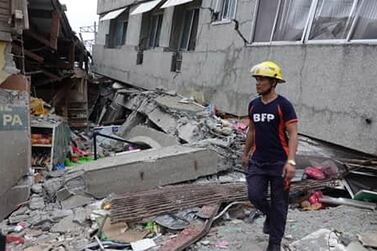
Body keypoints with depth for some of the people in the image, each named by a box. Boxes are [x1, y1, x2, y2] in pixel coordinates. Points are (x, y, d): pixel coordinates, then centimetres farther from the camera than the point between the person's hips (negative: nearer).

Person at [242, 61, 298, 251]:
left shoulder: (283, 105, -11)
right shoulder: (253, 105, 7)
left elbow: (293, 134, -13)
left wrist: (291, 161, -22)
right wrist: (245, 154, 21)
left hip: (279, 162, -4)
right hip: (257, 161, 5)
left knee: (278, 204, 5)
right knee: (255, 195, -2)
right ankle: (270, 215, 32)